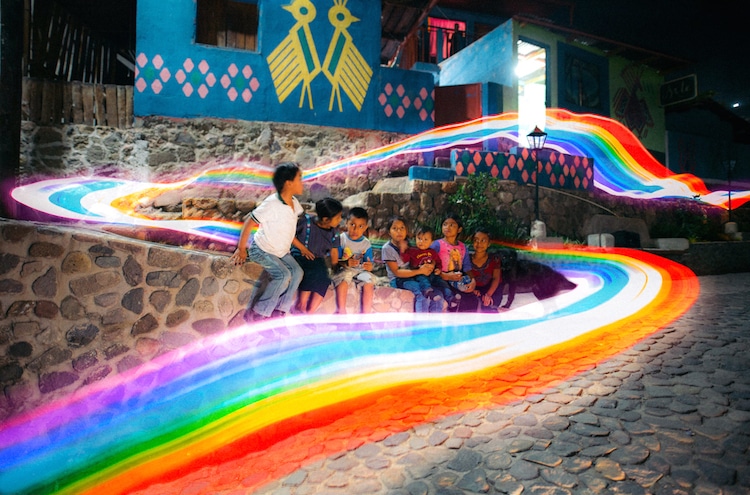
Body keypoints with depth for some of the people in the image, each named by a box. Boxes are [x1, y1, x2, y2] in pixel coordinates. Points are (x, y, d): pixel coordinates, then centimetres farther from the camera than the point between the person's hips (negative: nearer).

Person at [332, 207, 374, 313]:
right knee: (343, 280, -34)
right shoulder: (341, 239, -3)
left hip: (360, 270, 2)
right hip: (344, 269, -2)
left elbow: (369, 263, 4)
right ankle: (342, 312, -25)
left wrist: (369, 266, -21)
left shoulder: (366, 243, 4)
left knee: (369, 283, -26)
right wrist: (346, 263, -26)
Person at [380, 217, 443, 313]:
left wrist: (430, 266, -16)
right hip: (397, 280, -5)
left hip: (412, 275, 5)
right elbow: (396, 272, -14)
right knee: (420, 292, -27)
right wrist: (419, 271, -19)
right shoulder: (387, 248, -8)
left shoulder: (410, 244, 6)